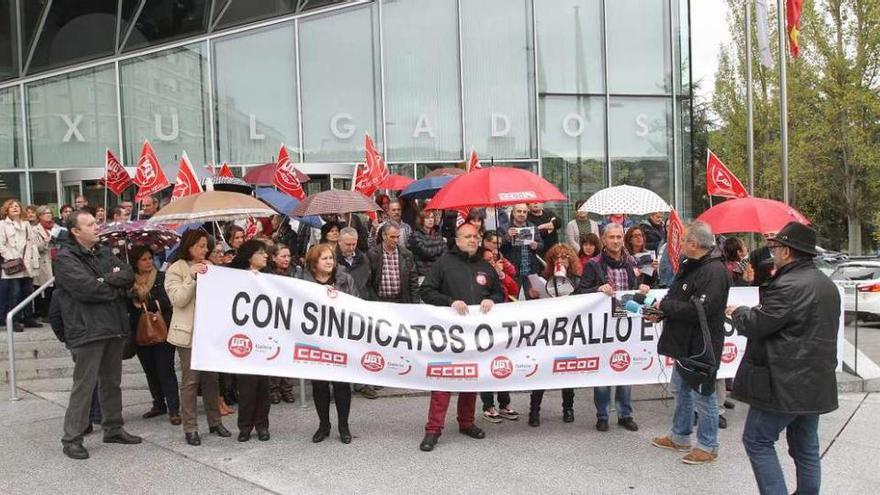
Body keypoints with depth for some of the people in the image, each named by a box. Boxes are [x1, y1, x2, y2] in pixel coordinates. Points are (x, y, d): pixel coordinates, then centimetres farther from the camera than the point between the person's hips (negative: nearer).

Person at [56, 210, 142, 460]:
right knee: (84, 385, -4)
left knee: (112, 382, 16)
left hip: (114, 327, 7)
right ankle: (71, 438, 7)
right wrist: (116, 288, -6)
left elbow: (129, 275, 5)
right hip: (87, 330, -7)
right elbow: (86, 288, -19)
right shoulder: (66, 258, -7)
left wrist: (107, 279, -13)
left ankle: (113, 428, 28)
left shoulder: (104, 252, 15)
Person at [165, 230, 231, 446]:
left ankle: (214, 421, 19)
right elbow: (178, 300, -13)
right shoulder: (176, 269, -3)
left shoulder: (207, 267, 14)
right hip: (188, 332, -5)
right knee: (190, 379, -3)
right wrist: (192, 277, -20)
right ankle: (190, 427, 5)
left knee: (211, 377, 9)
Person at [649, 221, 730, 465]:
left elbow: (698, 310, -28)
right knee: (680, 389, 21)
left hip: (701, 346, -10)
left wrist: (665, 306, -17)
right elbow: (678, 299, 18)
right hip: (684, 342, 10)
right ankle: (680, 436, 37)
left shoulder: (714, 271, -22)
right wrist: (660, 312, 0)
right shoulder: (689, 266, 10)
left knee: (702, 395, 4)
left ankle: (708, 446, 20)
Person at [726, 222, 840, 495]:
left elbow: (755, 324, -19)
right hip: (817, 381, 9)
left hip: (785, 383, -9)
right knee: (806, 447, 17)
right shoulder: (827, 285, 12)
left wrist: (738, 311, 2)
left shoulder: (788, 286, -21)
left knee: (757, 441, 1)